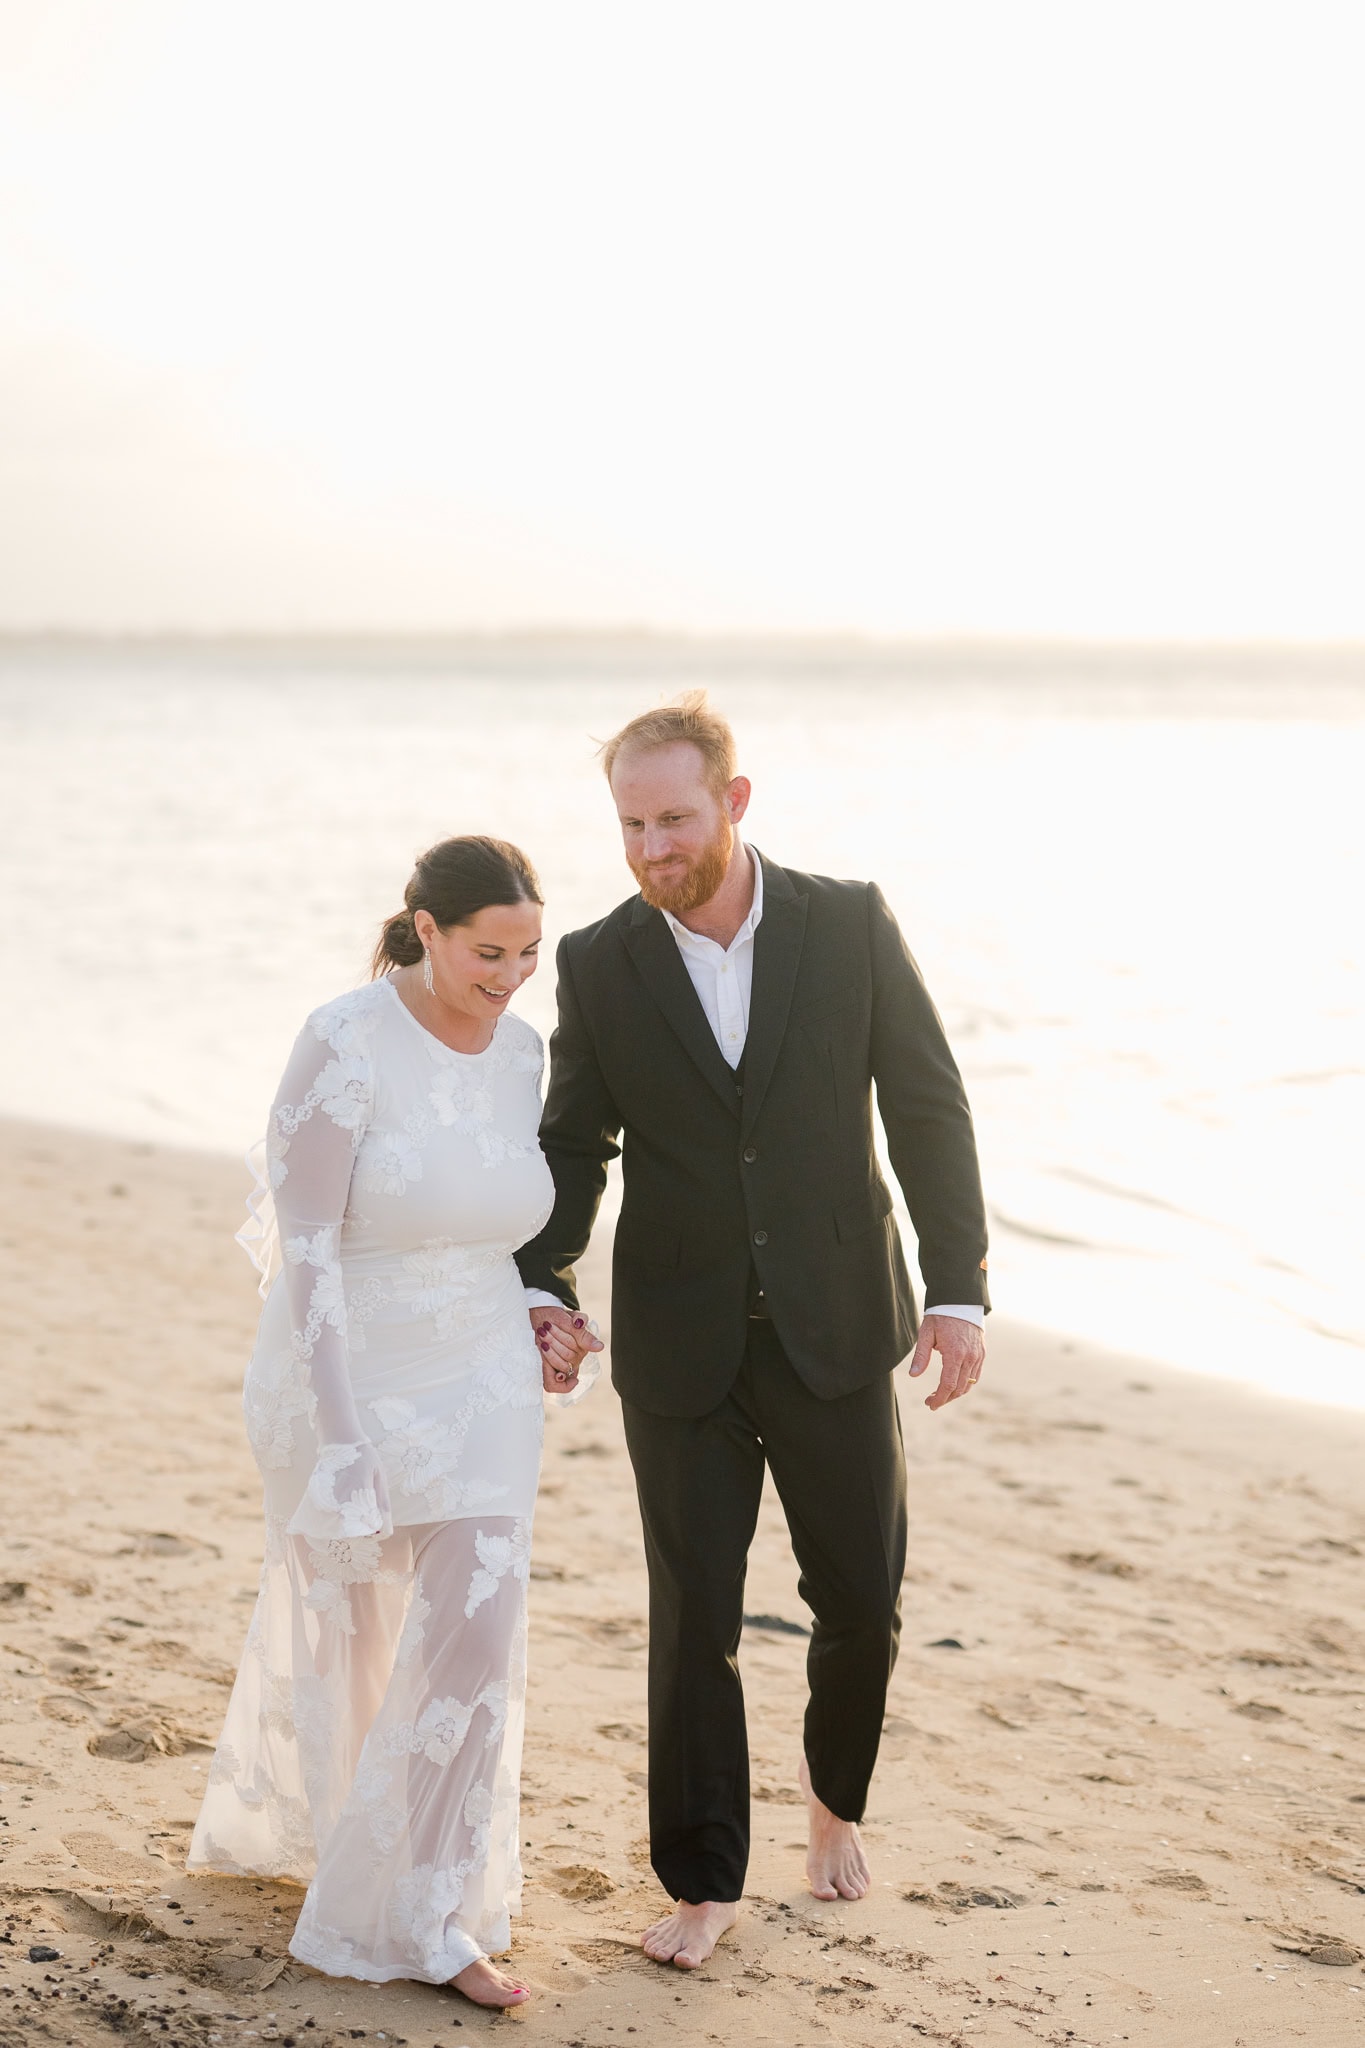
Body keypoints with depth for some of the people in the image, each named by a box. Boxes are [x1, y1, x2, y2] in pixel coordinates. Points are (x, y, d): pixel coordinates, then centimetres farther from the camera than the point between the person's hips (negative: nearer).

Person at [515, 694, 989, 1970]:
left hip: (834, 1333, 0)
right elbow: (574, 1145, 4)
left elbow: (927, 1109, -3)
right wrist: (540, 1289, -10)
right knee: (694, 1617, 2)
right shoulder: (599, 965, -5)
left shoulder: (850, 925, -7)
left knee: (862, 1600, 10)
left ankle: (835, 1795, 39)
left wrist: (958, 1290, -7)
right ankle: (703, 1882, 18)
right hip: (681, 1348, 0)